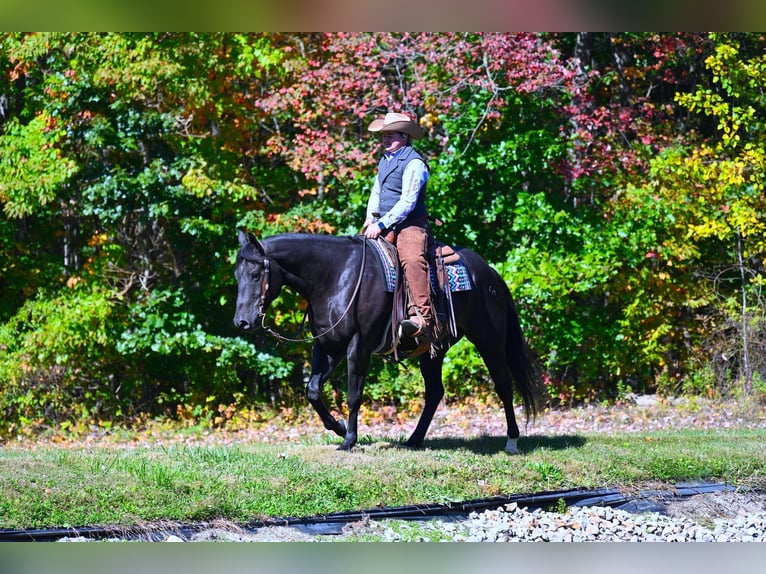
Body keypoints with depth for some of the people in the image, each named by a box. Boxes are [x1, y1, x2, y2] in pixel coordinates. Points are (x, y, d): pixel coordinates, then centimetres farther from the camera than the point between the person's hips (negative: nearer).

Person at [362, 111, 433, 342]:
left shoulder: (414, 163, -10)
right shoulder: (385, 160, 17)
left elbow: (407, 202, -17)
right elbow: (376, 192, 27)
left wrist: (382, 225, -22)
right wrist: (371, 218, 10)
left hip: (410, 225, -9)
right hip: (384, 225, 9)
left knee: (412, 259, -32)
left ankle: (421, 318, -43)